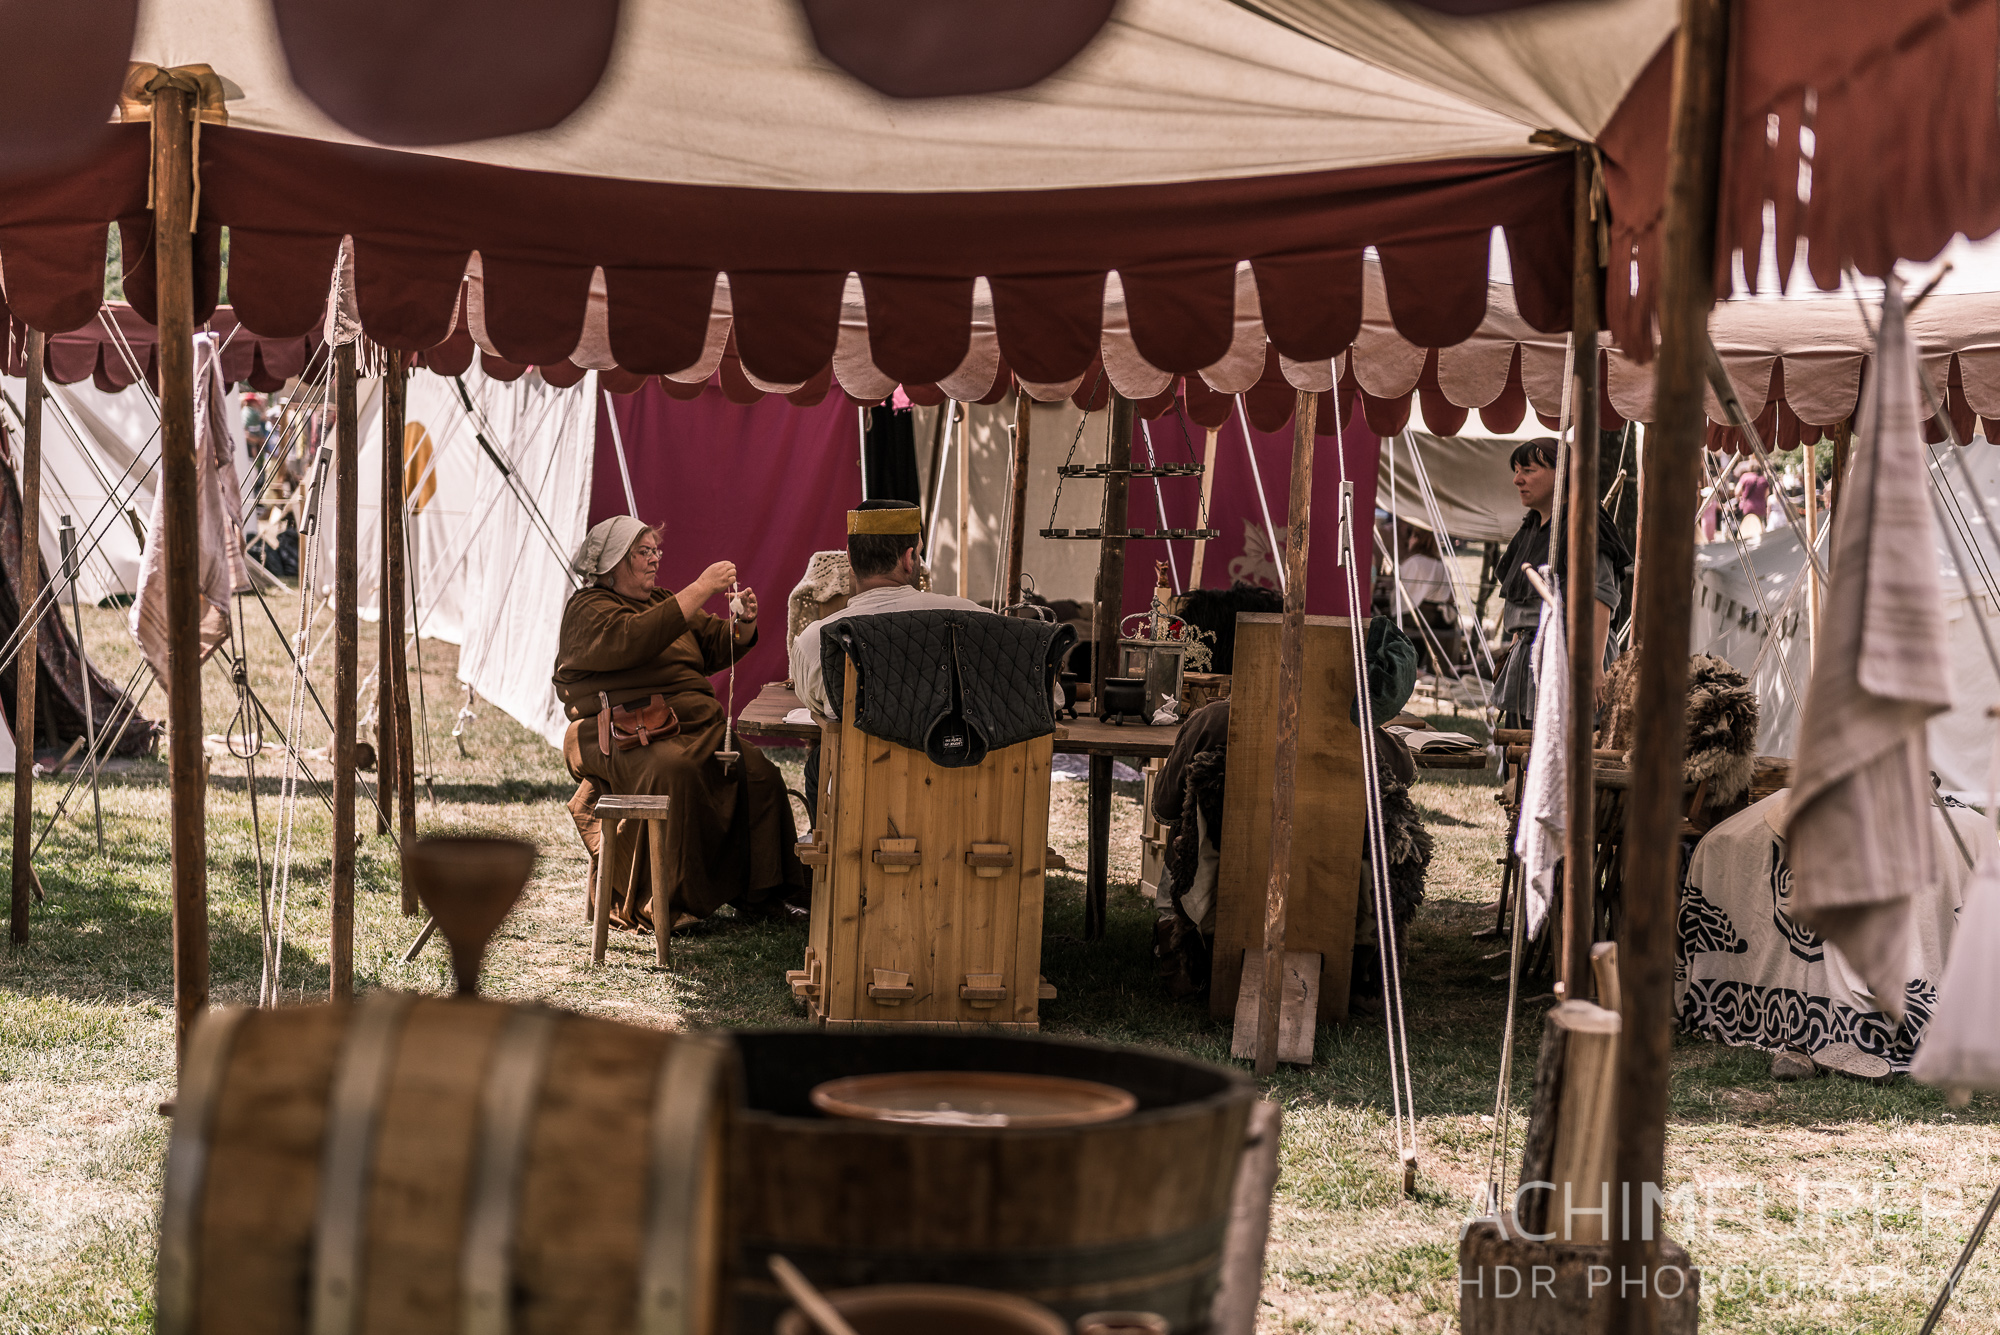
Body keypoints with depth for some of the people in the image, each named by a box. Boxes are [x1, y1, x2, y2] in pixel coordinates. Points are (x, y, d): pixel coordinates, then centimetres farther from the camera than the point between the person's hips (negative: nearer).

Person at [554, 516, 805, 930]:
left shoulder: (662, 601, 26)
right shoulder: (588, 609, 2)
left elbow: (717, 648, 21)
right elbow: (632, 639, -20)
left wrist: (743, 622, -2)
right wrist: (700, 590, -21)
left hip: (695, 728, 7)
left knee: (758, 771, -20)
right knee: (676, 770, -37)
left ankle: (758, 894, -15)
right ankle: (668, 903, -31)